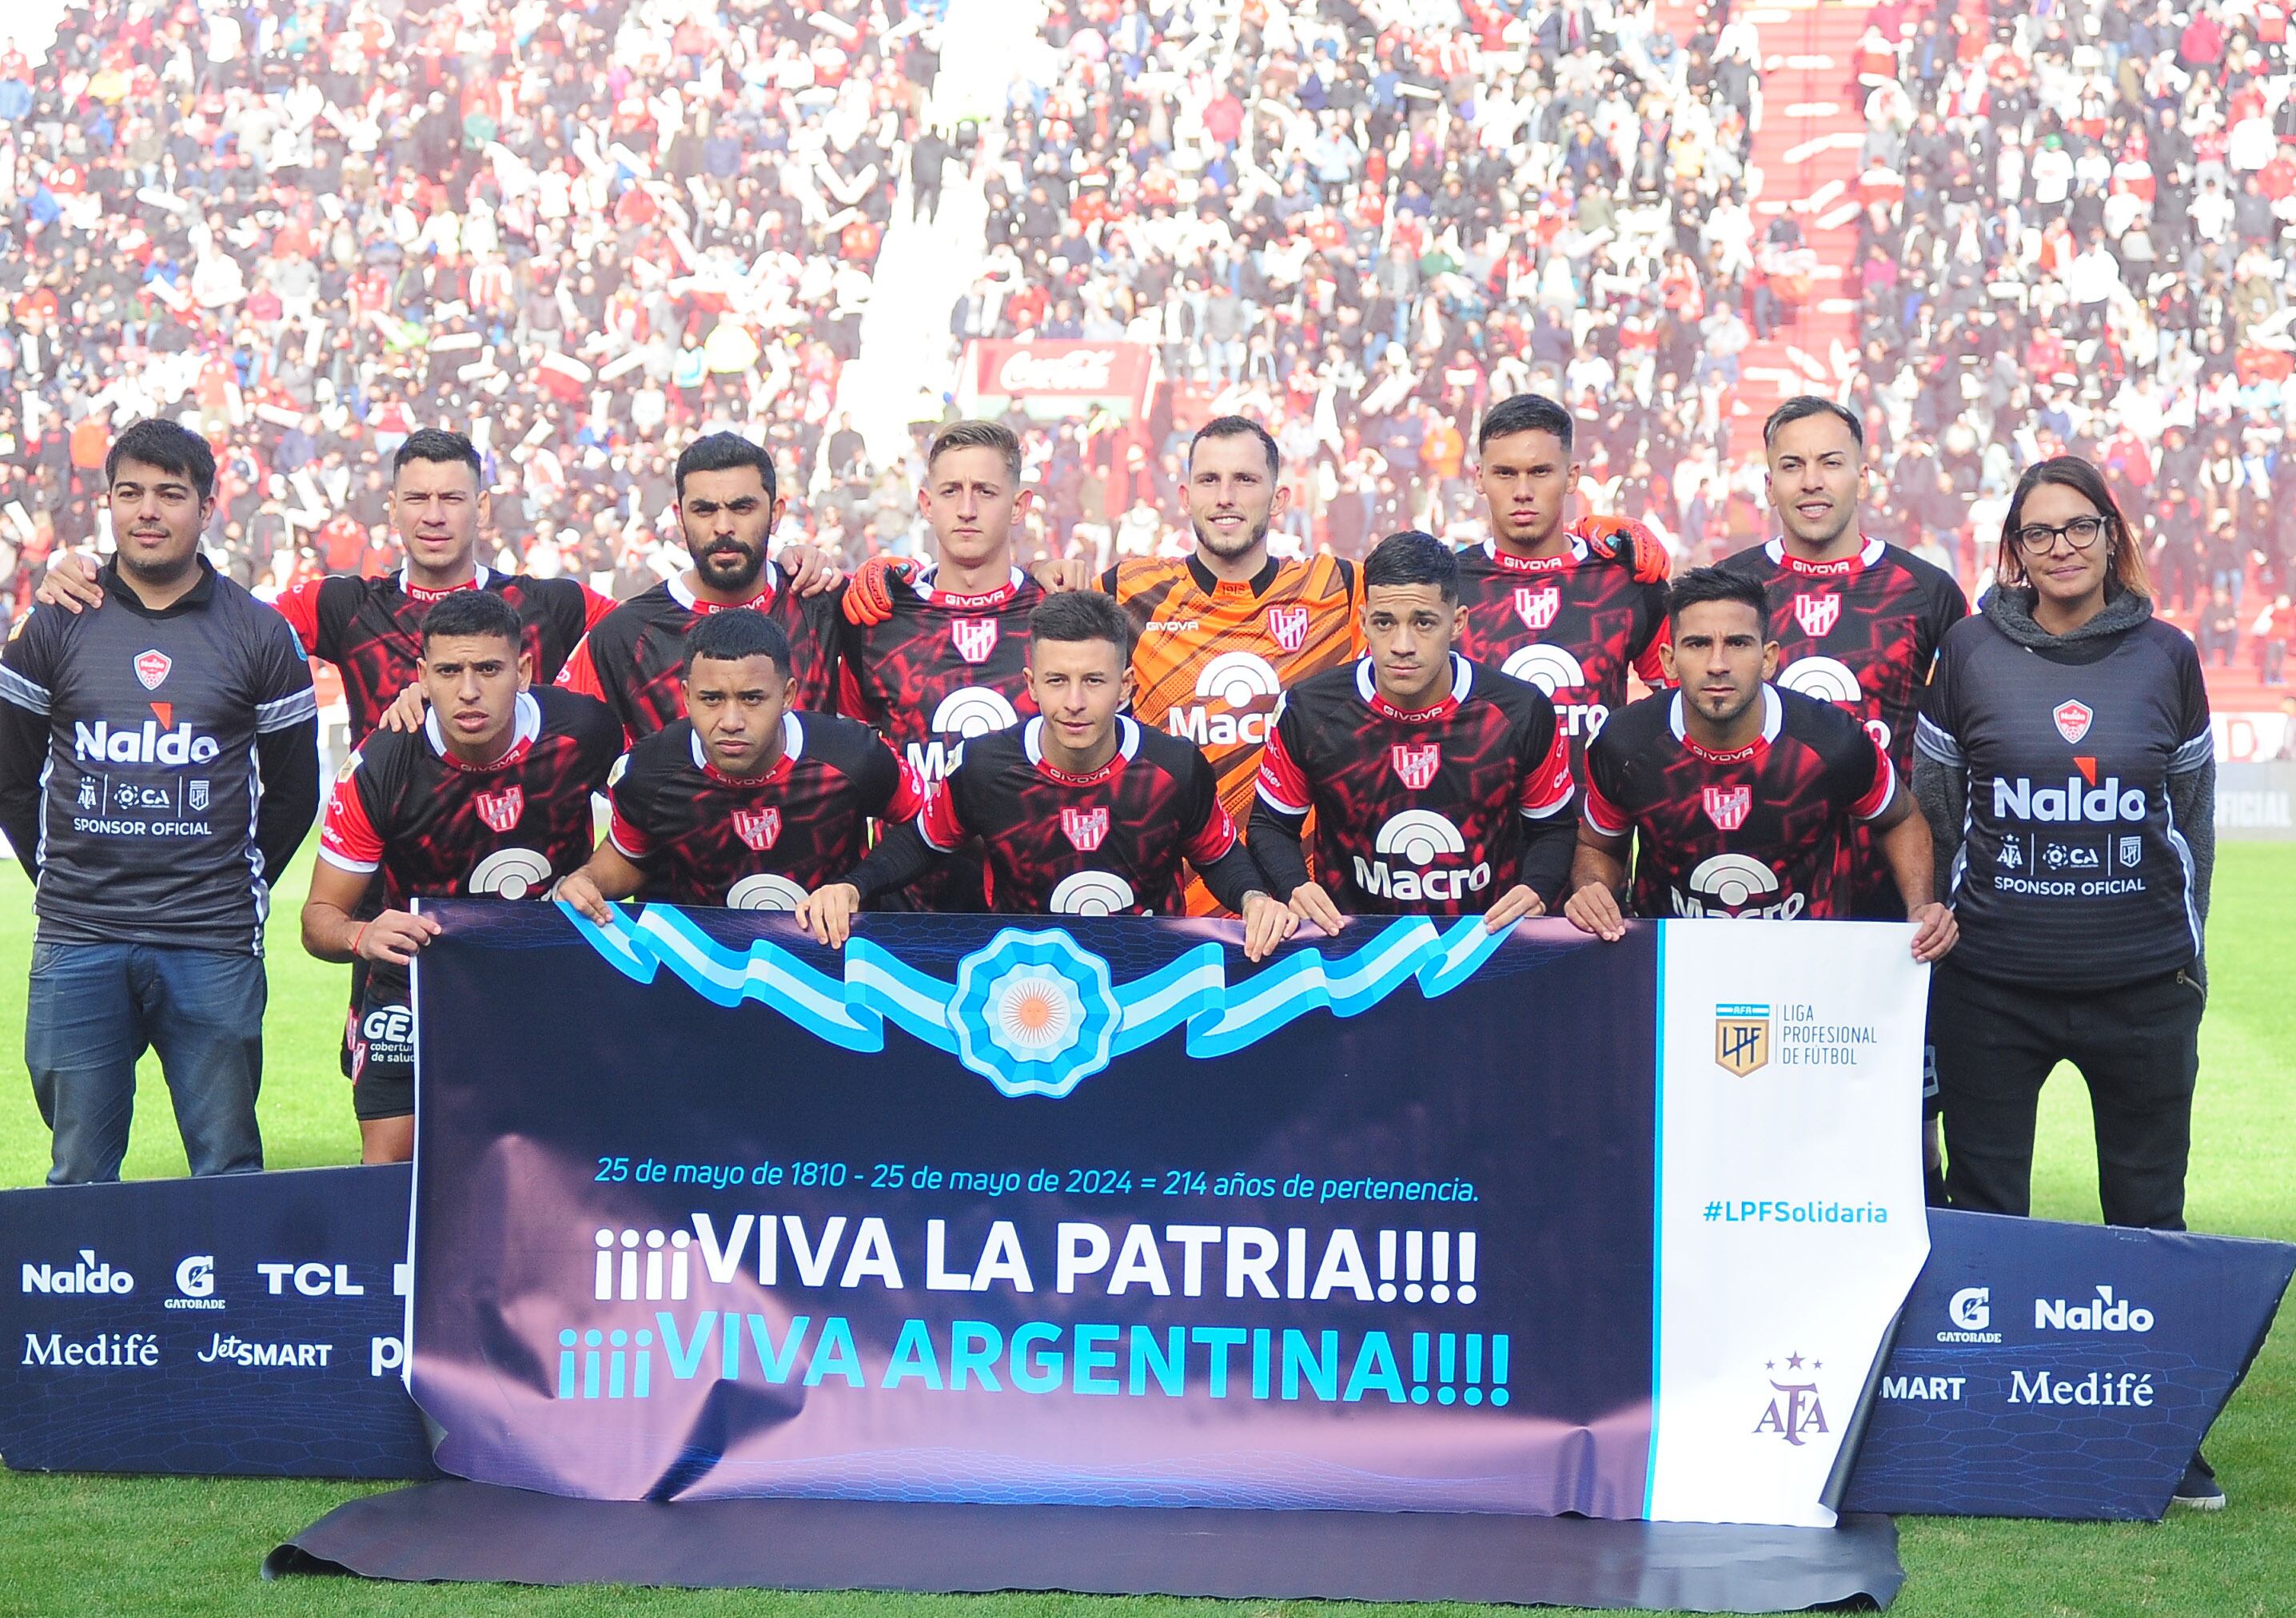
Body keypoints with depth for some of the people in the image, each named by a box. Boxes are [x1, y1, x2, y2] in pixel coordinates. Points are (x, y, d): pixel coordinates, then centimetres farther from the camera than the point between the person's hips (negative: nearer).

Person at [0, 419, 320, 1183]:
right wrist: (62, 882, 8)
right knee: (78, 1175, 5)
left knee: (229, 1172, 2)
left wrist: (242, 886, 6)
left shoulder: (260, 634, 6)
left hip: (213, 947, -1)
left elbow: (293, 789, 12)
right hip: (77, 944, 1)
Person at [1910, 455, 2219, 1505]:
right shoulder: (1971, 652, 0)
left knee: (2148, 1219, 8)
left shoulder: (2166, 657, 3)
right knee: (1984, 1215, 5)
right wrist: (1939, 933, 6)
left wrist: (2186, 957, 11)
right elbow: (1931, 806, 8)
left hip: (2142, 988, 1)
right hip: (1993, 988, -1)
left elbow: (2194, 818, 12)